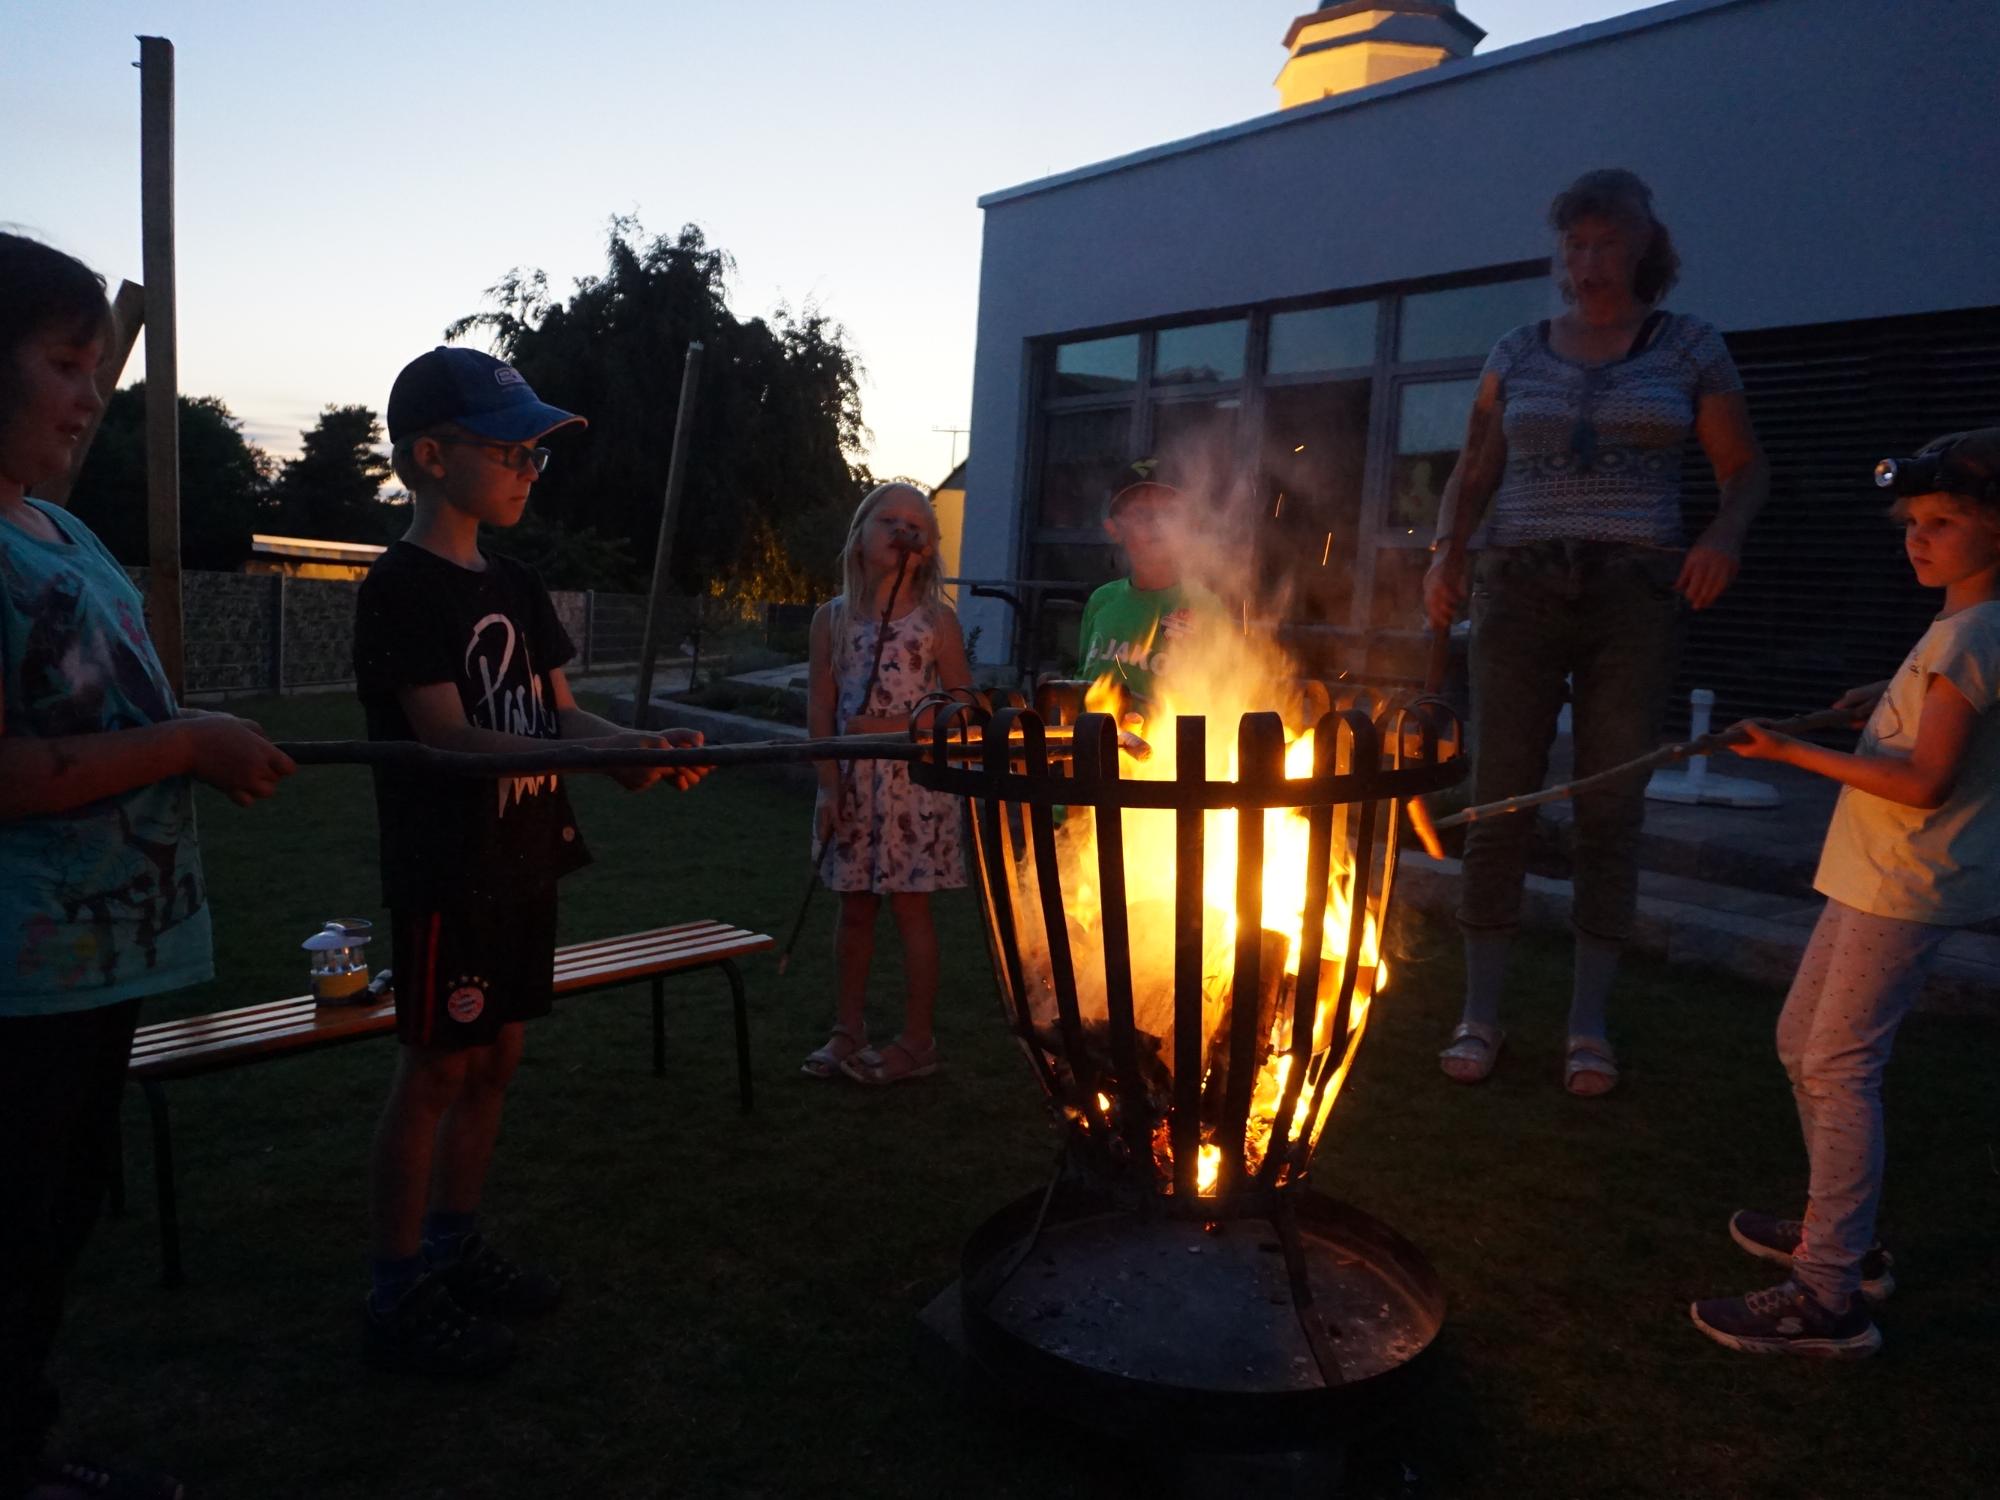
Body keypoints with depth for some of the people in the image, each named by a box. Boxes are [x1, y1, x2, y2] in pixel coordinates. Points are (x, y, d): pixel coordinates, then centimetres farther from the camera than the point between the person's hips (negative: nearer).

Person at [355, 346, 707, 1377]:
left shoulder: (515, 586, 12)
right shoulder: (402, 586, -13)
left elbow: (560, 716, 10)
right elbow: (448, 736, -22)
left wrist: (644, 742, -11)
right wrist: (605, 759, -30)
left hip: (521, 865, 8)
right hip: (446, 872, -8)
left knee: (496, 1059, 15)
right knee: (434, 1072, 1)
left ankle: (453, 1250, 31)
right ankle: (398, 1299, 15)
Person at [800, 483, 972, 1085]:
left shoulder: (936, 619, -2)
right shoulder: (833, 618, 5)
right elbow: (821, 708, 3)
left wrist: (895, 726, -14)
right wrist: (830, 785, -4)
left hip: (912, 780, -3)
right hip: (853, 781, 3)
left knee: (910, 907, 3)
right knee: (855, 907, 10)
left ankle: (916, 1041, 14)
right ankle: (848, 1031, 22)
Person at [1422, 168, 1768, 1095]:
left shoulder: (1690, 348, 9)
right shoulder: (1517, 356, 12)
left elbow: (1745, 468, 10)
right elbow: (1471, 474, 12)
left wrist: (1724, 534, -11)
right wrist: (1446, 554, -6)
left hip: (1634, 597, 0)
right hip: (1519, 592, 1)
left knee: (1611, 810, 1)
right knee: (1498, 803, -2)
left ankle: (1589, 1024, 12)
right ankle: (1479, 1014, 8)